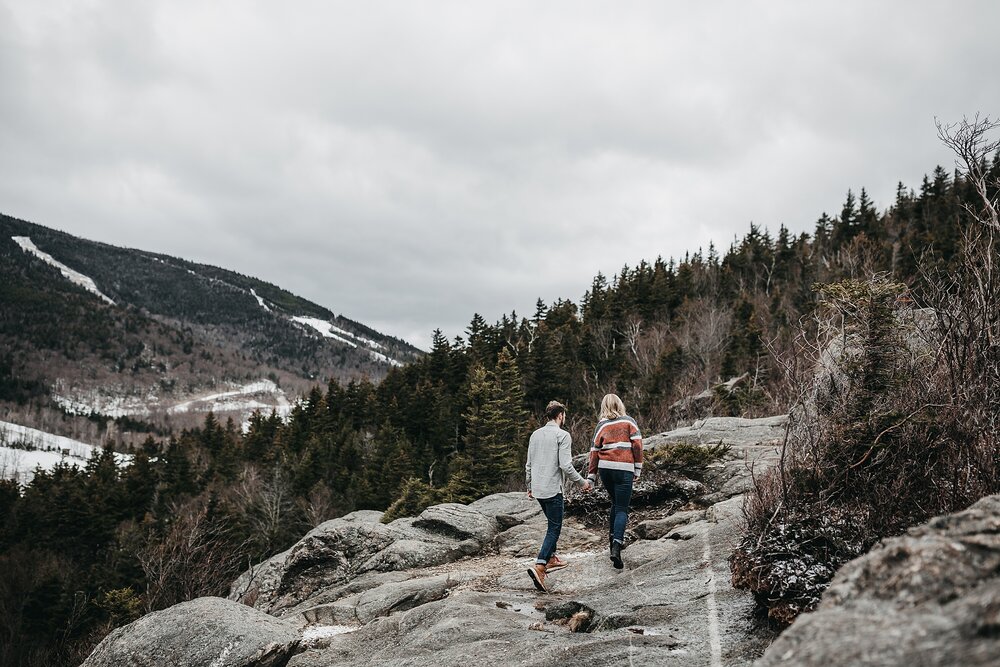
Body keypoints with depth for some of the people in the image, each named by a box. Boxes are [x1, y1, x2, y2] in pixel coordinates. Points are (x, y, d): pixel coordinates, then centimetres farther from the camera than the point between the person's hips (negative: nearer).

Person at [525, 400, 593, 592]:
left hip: (537, 488, 7)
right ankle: (539, 567, -18)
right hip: (552, 489, -7)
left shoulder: (535, 434, 11)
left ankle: (551, 559, 30)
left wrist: (529, 486, 27)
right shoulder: (562, 435, -10)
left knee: (553, 524, 24)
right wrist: (582, 482, -4)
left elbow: (529, 464, 16)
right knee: (554, 528, -5)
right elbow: (566, 466, -16)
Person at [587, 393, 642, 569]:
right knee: (622, 508, -3)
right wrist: (638, 468, 3)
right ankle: (616, 545, -20)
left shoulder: (601, 425, 9)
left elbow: (595, 451, 7)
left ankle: (613, 538, 23)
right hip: (624, 469, -3)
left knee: (616, 503, 24)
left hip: (605, 469, 3)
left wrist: (591, 477, 9)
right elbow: (637, 444, -2)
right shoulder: (629, 421, 6)